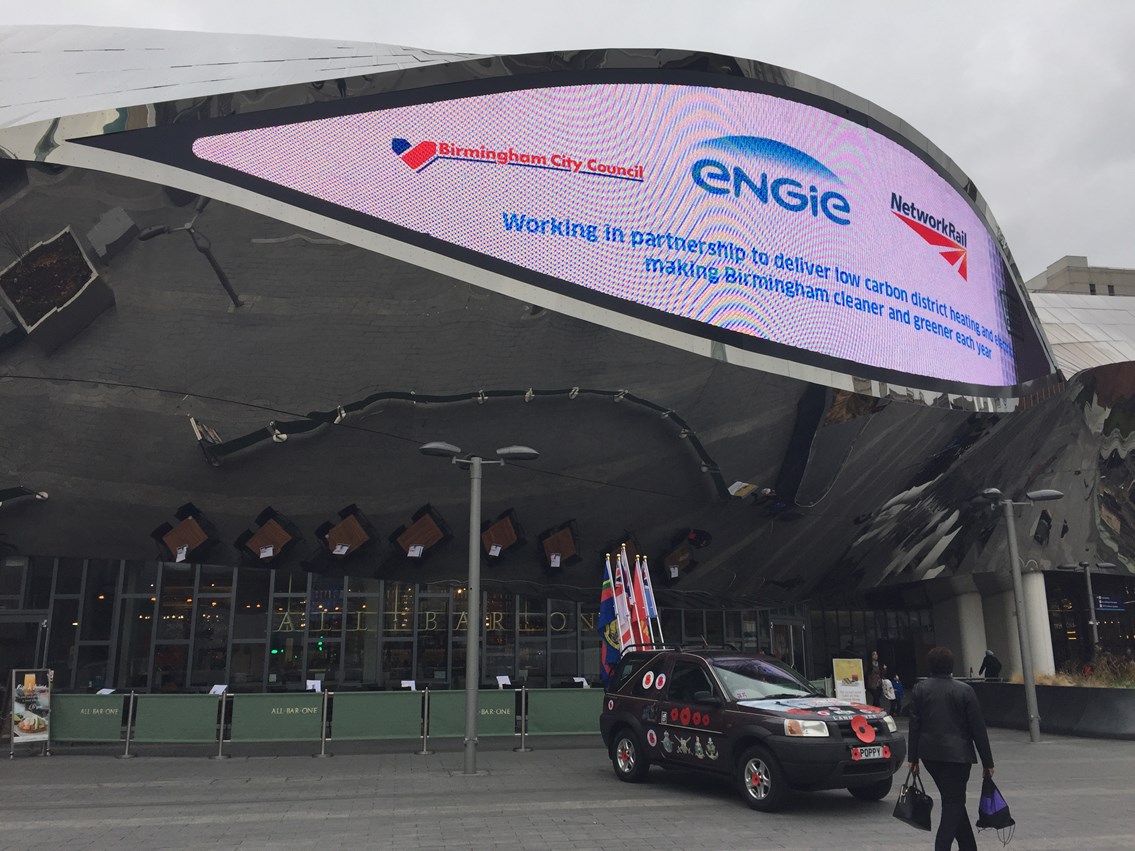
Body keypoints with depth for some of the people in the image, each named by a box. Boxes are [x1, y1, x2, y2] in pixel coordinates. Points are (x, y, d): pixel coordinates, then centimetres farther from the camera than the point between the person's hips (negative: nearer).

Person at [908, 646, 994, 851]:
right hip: (957, 753, -4)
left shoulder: (919, 689, 2)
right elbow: (978, 728, -4)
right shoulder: (964, 690, -6)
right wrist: (987, 761, 3)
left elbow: (914, 726, 2)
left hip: (929, 753, 4)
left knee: (953, 801, 17)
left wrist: (913, 758, 7)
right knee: (954, 803, 2)